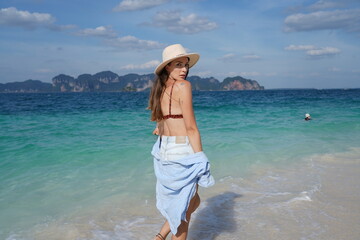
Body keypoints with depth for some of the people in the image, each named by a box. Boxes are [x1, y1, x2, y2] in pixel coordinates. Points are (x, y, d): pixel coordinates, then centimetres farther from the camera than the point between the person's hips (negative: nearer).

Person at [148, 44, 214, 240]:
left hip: (163, 150, 8)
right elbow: (191, 128, -16)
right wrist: (200, 161, -12)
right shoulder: (183, 86, -14)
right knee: (185, 208, 7)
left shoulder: (159, 89, 10)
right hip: (182, 152, -8)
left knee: (193, 201, 23)